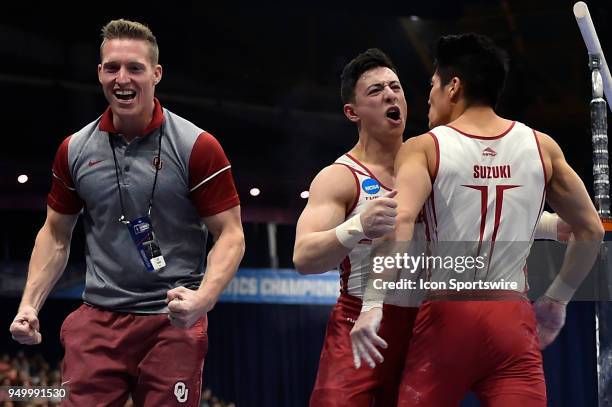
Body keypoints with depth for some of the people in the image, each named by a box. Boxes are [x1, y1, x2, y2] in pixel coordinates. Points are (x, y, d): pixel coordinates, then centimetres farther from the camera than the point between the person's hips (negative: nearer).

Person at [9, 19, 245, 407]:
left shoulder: (197, 147, -5)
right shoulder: (74, 150, 7)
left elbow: (230, 234, -4)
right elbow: (56, 234, 18)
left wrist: (202, 299, -21)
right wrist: (30, 305, 5)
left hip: (173, 322, -3)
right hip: (96, 323, 3)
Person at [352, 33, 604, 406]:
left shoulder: (424, 149, -1)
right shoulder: (542, 147, 9)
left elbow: (400, 220, -19)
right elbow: (591, 231, 14)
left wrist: (373, 302, -24)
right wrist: (556, 300, 24)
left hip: (448, 316, -2)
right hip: (513, 318, 2)